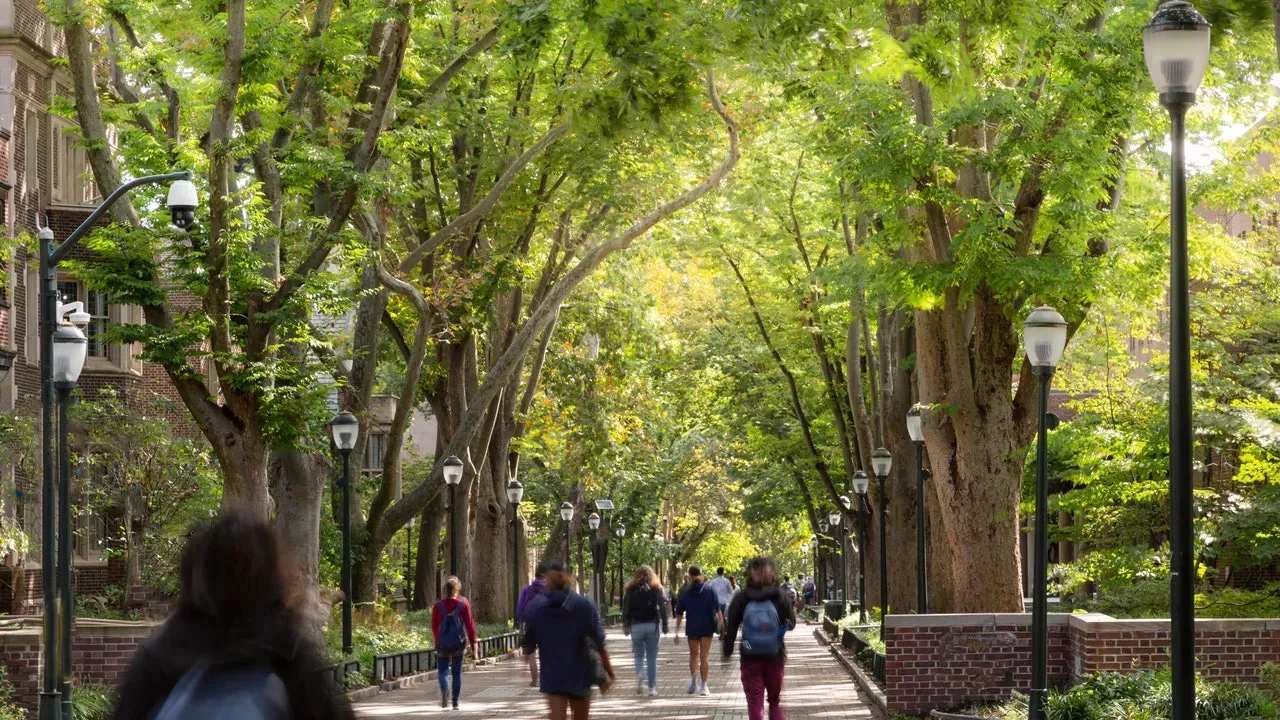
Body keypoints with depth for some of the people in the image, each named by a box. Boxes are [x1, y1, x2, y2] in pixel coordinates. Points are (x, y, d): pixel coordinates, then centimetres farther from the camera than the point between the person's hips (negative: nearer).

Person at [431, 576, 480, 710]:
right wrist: (473, 643, 0)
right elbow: (469, 624, -5)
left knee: (442, 670, 10)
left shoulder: (439, 605, -3)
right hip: (459, 642, 1)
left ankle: (444, 688, -22)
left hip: (443, 642, -1)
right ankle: (455, 702, 12)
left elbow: (434, 626, 3)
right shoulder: (463, 603, -4)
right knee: (457, 672, 13)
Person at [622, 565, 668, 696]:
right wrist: (664, 625, 1)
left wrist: (625, 626, 8)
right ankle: (652, 687, 2)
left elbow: (625, 609, 2)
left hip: (636, 626, 0)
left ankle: (639, 675, -19)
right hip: (652, 625, 0)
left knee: (639, 655, 10)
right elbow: (662, 607, -2)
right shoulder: (656, 589, 3)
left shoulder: (631, 590, 4)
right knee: (652, 658, 5)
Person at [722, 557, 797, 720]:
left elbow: (731, 628, -7)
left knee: (755, 705, 2)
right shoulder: (780, 596, -7)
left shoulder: (741, 599, -8)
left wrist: (727, 650, 5)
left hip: (750, 659, -1)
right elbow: (791, 624, 3)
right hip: (775, 658, 1)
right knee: (775, 701, 19)